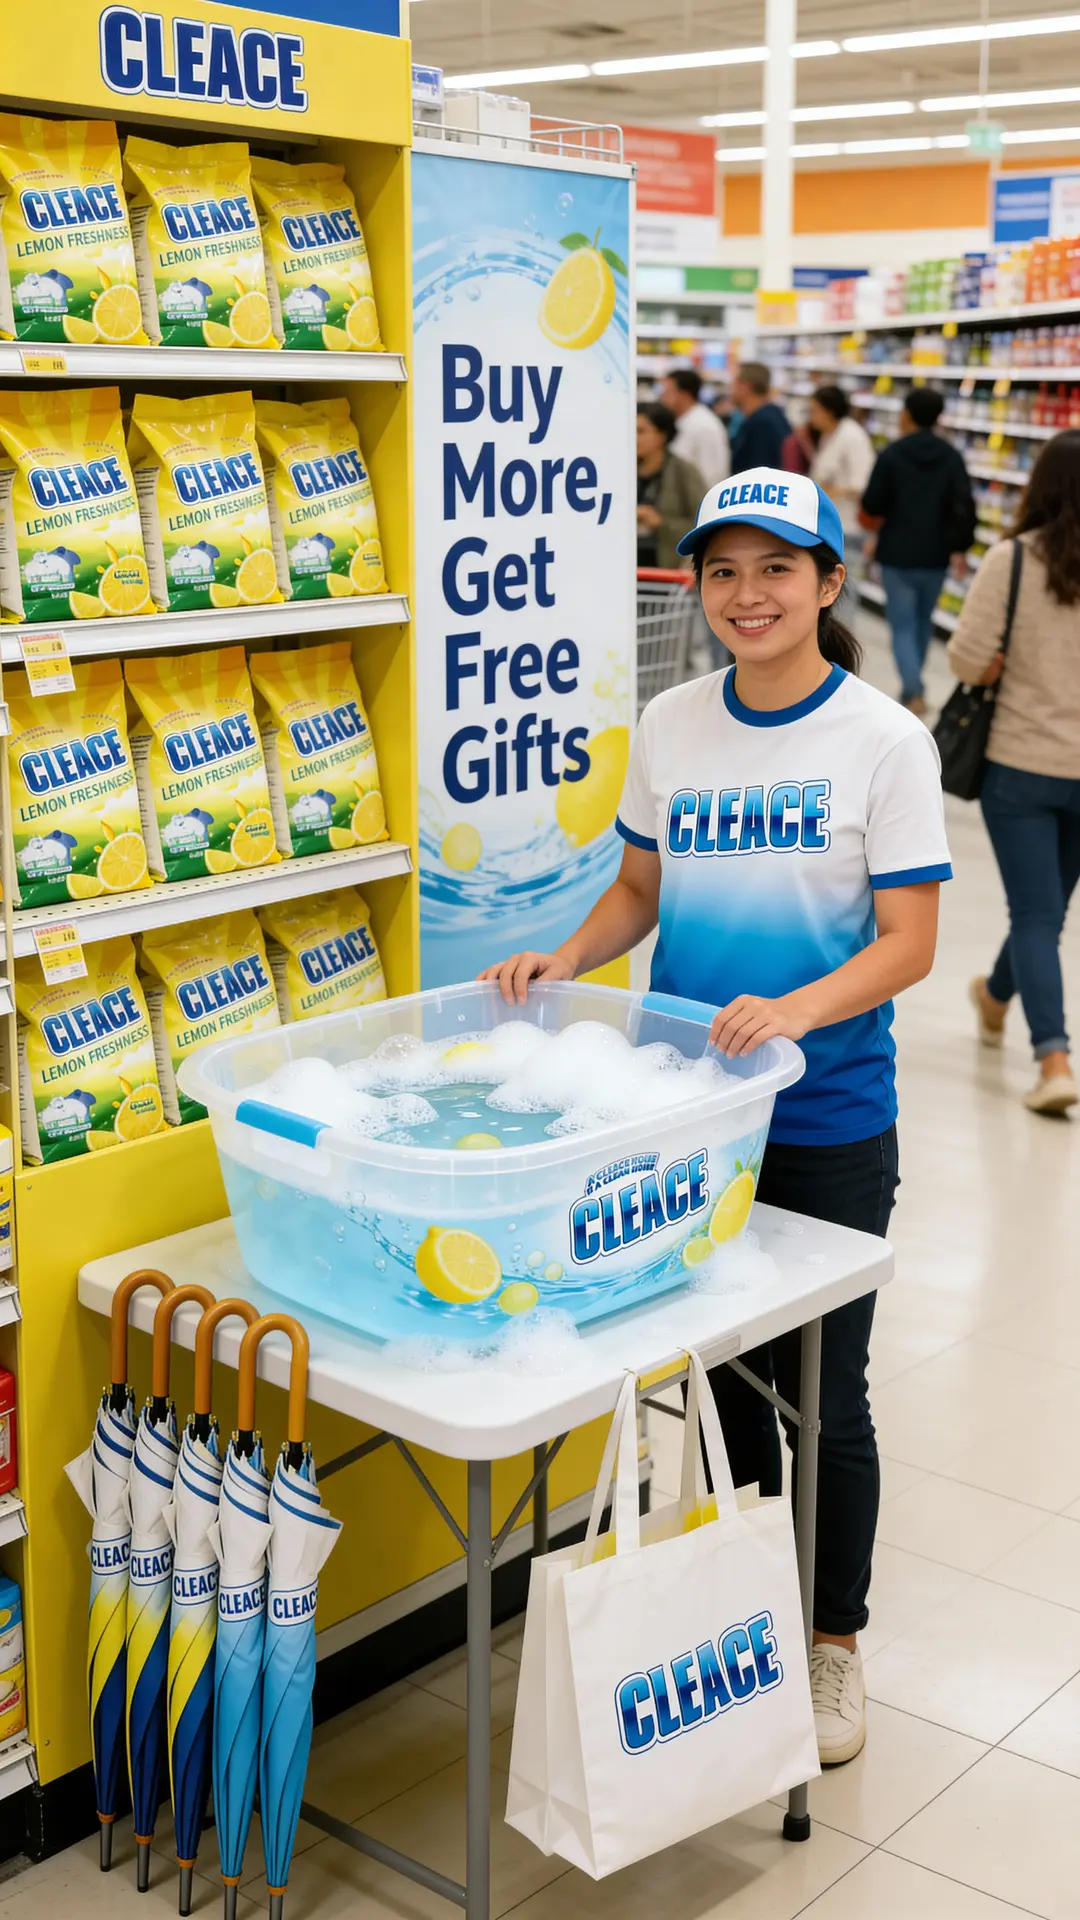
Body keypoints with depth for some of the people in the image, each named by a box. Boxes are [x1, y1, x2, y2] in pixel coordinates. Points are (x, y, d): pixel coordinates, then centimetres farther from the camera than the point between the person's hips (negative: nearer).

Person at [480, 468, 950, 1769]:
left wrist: (792, 1011, -28)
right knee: (723, 1376, 16)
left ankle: (833, 1640, 28)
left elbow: (907, 942, -11)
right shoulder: (670, 727, 3)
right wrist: (569, 955, -6)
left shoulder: (883, 740, -10)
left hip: (827, 1124, -3)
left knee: (824, 1394, 7)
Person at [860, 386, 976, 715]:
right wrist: (960, 547, 4)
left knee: (903, 626, 1)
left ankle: (914, 692, -16)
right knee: (923, 622, 20)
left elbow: (872, 506, -7)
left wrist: (877, 533, 15)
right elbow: (964, 506, -6)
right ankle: (911, 686, 31)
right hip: (935, 555, 3)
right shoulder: (951, 457, -1)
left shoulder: (891, 454, -9)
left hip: (898, 554, -3)